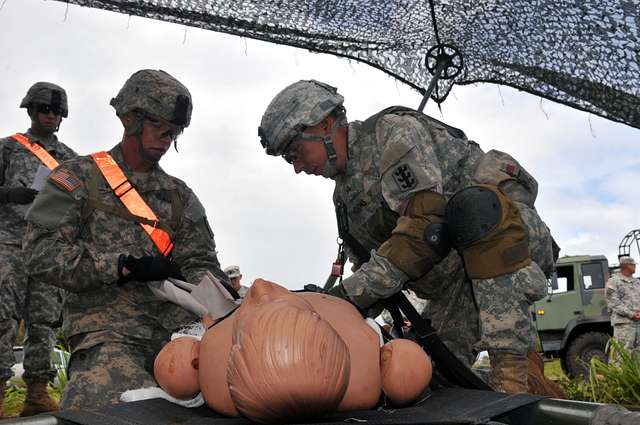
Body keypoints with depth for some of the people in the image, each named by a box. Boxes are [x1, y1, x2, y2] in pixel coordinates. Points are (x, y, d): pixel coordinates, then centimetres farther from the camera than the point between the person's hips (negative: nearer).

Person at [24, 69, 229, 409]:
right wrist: (124, 266, -12)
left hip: (177, 326, 5)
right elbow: (43, 252, -3)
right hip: (109, 331, -4)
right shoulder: (79, 177, 10)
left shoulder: (180, 196, 22)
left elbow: (199, 262, 14)